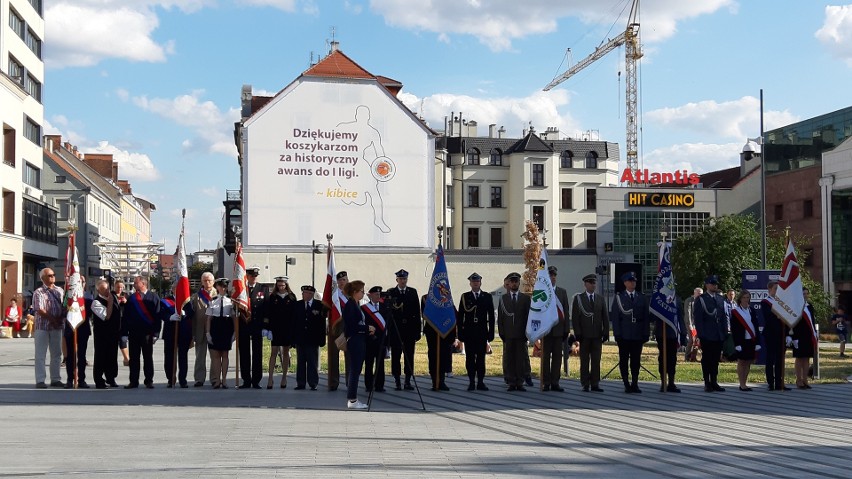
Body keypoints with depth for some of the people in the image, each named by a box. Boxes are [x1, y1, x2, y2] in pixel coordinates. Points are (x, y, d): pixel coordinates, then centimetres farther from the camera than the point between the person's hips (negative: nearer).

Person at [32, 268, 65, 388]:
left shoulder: (60, 291, 11)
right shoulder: (39, 292, -4)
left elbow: (65, 306, 11)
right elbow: (39, 310, -12)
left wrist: (61, 317, -7)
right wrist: (53, 319, -15)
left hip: (57, 326, 5)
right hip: (42, 327, -5)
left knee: (57, 354, 9)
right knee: (40, 354, -2)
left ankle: (55, 379, 16)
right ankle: (40, 380, 0)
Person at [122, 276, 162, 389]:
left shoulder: (153, 297, -1)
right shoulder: (131, 298, 9)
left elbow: (157, 316, -4)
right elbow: (125, 316, 8)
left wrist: (156, 333, -9)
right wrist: (124, 333, 1)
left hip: (147, 332, -3)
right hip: (133, 332, 3)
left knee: (148, 357, 4)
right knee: (134, 358, 6)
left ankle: (149, 381, 11)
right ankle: (134, 381, 12)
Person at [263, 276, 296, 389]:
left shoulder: (292, 297, 3)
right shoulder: (272, 297, 2)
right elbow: (267, 314, -1)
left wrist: (294, 329, -2)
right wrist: (266, 328, -10)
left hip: (288, 328, 1)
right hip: (275, 328, -1)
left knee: (286, 352, 8)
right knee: (274, 352, -3)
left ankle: (284, 377, 17)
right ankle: (270, 378, -3)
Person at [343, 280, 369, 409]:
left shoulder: (357, 305, 15)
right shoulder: (349, 305, -14)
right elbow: (351, 326, -19)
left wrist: (368, 330, 6)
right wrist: (367, 328, -13)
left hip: (360, 340, 10)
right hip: (354, 340, -10)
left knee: (355, 370, 11)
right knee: (355, 370, -7)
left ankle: (351, 398, 15)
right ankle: (352, 400, -3)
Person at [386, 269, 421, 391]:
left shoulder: (413, 292, 8)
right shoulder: (391, 293, 4)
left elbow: (417, 311, 5)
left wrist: (417, 329, 1)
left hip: (410, 329, 1)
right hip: (396, 329, -1)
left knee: (409, 356, 3)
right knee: (395, 356, 2)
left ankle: (408, 381, 10)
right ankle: (397, 382, 9)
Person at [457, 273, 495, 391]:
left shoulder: (487, 297, 8)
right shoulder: (465, 297, 7)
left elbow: (491, 316, 6)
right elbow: (460, 316, 5)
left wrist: (491, 333, 0)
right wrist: (460, 333, -2)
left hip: (482, 332, 0)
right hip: (469, 332, 0)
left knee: (481, 358, 1)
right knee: (470, 358, 1)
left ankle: (480, 382, 6)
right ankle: (471, 382, 7)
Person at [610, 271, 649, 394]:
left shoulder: (642, 298, 11)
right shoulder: (619, 297, 4)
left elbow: (646, 318, 9)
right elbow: (614, 317, 0)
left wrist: (646, 334, 1)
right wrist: (617, 334, -7)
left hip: (638, 335, 2)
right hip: (624, 335, -2)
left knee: (636, 361, 4)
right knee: (624, 361, 0)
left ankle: (635, 384, 10)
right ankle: (627, 385, 6)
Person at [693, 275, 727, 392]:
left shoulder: (720, 299, 14)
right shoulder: (700, 299, -3)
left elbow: (723, 317, 16)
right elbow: (697, 318, -7)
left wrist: (725, 332, 8)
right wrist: (701, 334, -13)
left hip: (719, 336, 5)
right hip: (707, 336, -5)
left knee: (716, 359, 8)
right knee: (706, 359, 0)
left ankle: (714, 382, 15)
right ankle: (707, 383, 6)